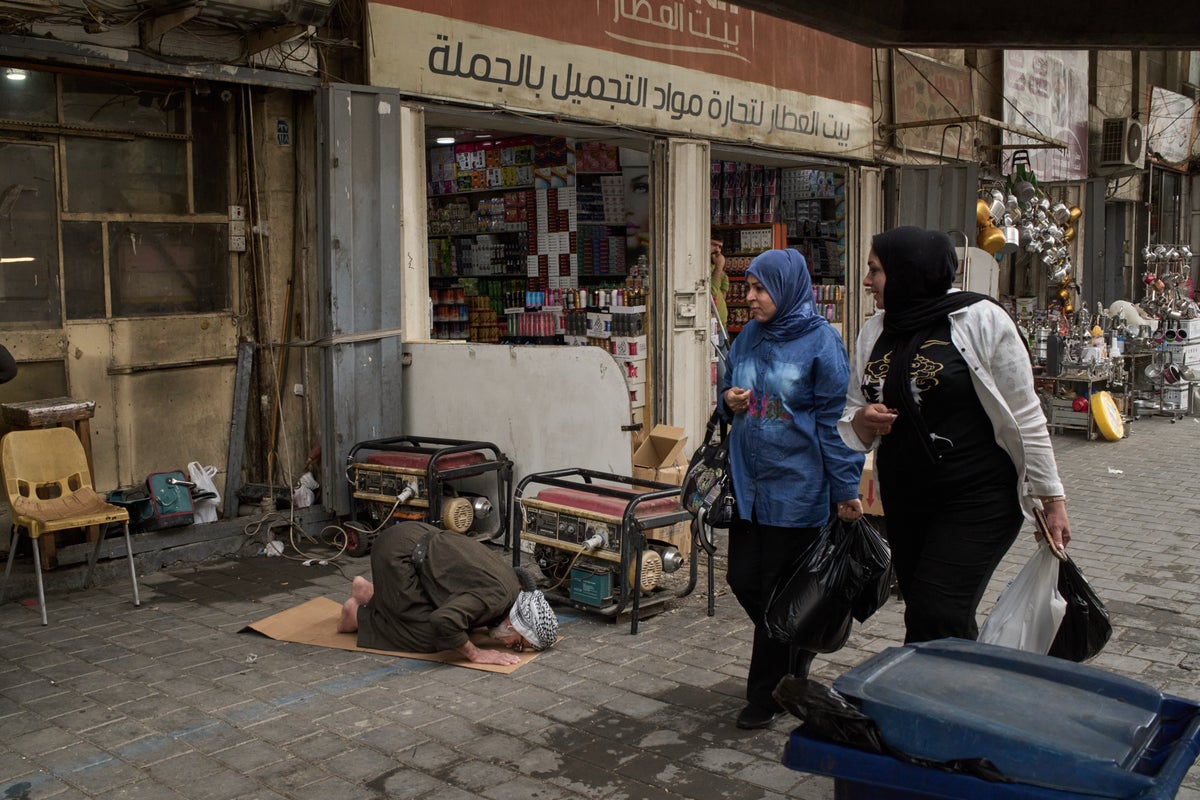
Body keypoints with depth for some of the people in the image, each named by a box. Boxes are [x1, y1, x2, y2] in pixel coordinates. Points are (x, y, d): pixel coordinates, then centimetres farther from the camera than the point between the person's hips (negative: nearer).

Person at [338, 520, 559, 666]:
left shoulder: (512, 579, 1)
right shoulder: (497, 596, -26)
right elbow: (444, 620, -39)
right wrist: (475, 654, -24)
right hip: (397, 552, -9)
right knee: (426, 637, -11)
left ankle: (370, 593, 24)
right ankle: (360, 615, 9)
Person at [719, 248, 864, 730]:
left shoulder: (820, 341, -10)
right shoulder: (747, 338, 7)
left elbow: (833, 419, -11)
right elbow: (729, 395, 20)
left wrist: (846, 490, -11)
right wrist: (730, 401, -4)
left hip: (796, 486, -6)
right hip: (748, 482, 6)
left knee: (779, 591, 4)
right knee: (743, 580, 11)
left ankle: (768, 695, 20)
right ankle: (795, 653, 37)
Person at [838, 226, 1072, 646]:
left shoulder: (981, 319, -8)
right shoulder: (874, 332, 8)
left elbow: (1025, 417, -7)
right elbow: (849, 419, 14)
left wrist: (1051, 498, -6)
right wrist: (861, 422, -9)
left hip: (977, 500, -6)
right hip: (903, 500, 6)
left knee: (937, 620, -14)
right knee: (921, 616, 13)